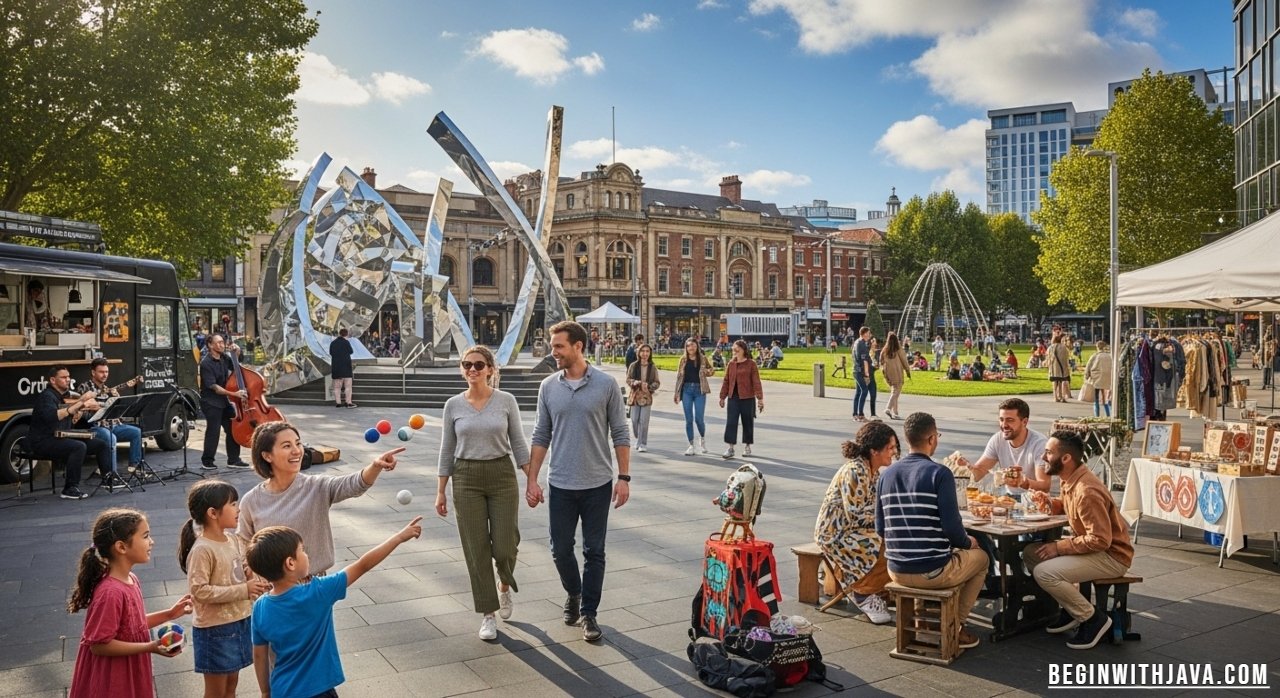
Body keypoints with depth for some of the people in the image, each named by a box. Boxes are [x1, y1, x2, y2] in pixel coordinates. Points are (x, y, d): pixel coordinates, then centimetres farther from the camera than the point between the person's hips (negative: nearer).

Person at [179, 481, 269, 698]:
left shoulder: (233, 540, 2)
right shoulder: (202, 550, -22)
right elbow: (199, 590, -25)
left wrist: (256, 580, -7)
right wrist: (243, 590, -25)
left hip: (239, 622, 8)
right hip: (215, 630, -7)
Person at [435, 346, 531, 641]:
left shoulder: (506, 401, -2)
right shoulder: (453, 405, 0)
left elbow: (518, 444, 3)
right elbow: (447, 451, 5)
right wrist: (440, 492, 3)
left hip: (502, 475, -1)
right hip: (467, 479, 1)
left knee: (504, 546, -2)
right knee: (477, 549, 2)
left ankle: (504, 586, 33)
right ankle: (488, 615, 17)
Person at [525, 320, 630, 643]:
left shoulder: (606, 384, -6)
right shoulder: (548, 387, 1)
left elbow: (619, 434, -1)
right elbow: (541, 436, 6)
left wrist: (624, 477, -5)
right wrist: (532, 480, 2)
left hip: (598, 484, -2)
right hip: (560, 484, 2)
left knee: (594, 552, 5)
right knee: (561, 550, 9)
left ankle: (588, 613, 20)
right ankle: (573, 593, 37)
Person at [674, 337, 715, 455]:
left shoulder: (703, 358, 4)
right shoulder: (683, 359, 6)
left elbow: (712, 370, 17)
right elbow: (679, 376, 8)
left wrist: (707, 372, -6)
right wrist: (677, 394, 5)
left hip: (699, 390, -1)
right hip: (687, 389, 1)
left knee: (699, 418, -5)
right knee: (688, 419, 1)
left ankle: (702, 438, 25)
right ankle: (691, 446, 9)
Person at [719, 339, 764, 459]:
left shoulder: (751, 364, -4)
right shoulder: (731, 364, 8)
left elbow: (756, 382, -7)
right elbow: (726, 381, 12)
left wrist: (760, 398, -11)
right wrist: (722, 397, 11)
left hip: (747, 398, -3)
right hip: (733, 397, 3)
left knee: (747, 422, 8)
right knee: (731, 422, -5)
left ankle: (747, 446, 22)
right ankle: (729, 448, -4)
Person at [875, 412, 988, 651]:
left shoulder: (886, 475, 3)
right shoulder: (939, 474, -14)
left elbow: (881, 530, 6)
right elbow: (952, 527, -17)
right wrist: (967, 542, 5)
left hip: (897, 571, 6)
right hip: (933, 572, -6)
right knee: (980, 557, 26)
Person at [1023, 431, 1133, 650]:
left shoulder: (1087, 491, -28)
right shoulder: (1071, 480, 1)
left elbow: (1100, 540, -29)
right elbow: (1069, 506, 22)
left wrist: (1059, 547, -21)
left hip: (1112, 556, -10)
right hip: (1093, 547, 10)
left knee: (1044, 573, -24)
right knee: (1030, 553, 4)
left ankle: (1093, 618, -5)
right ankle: (1073, 609, 11)